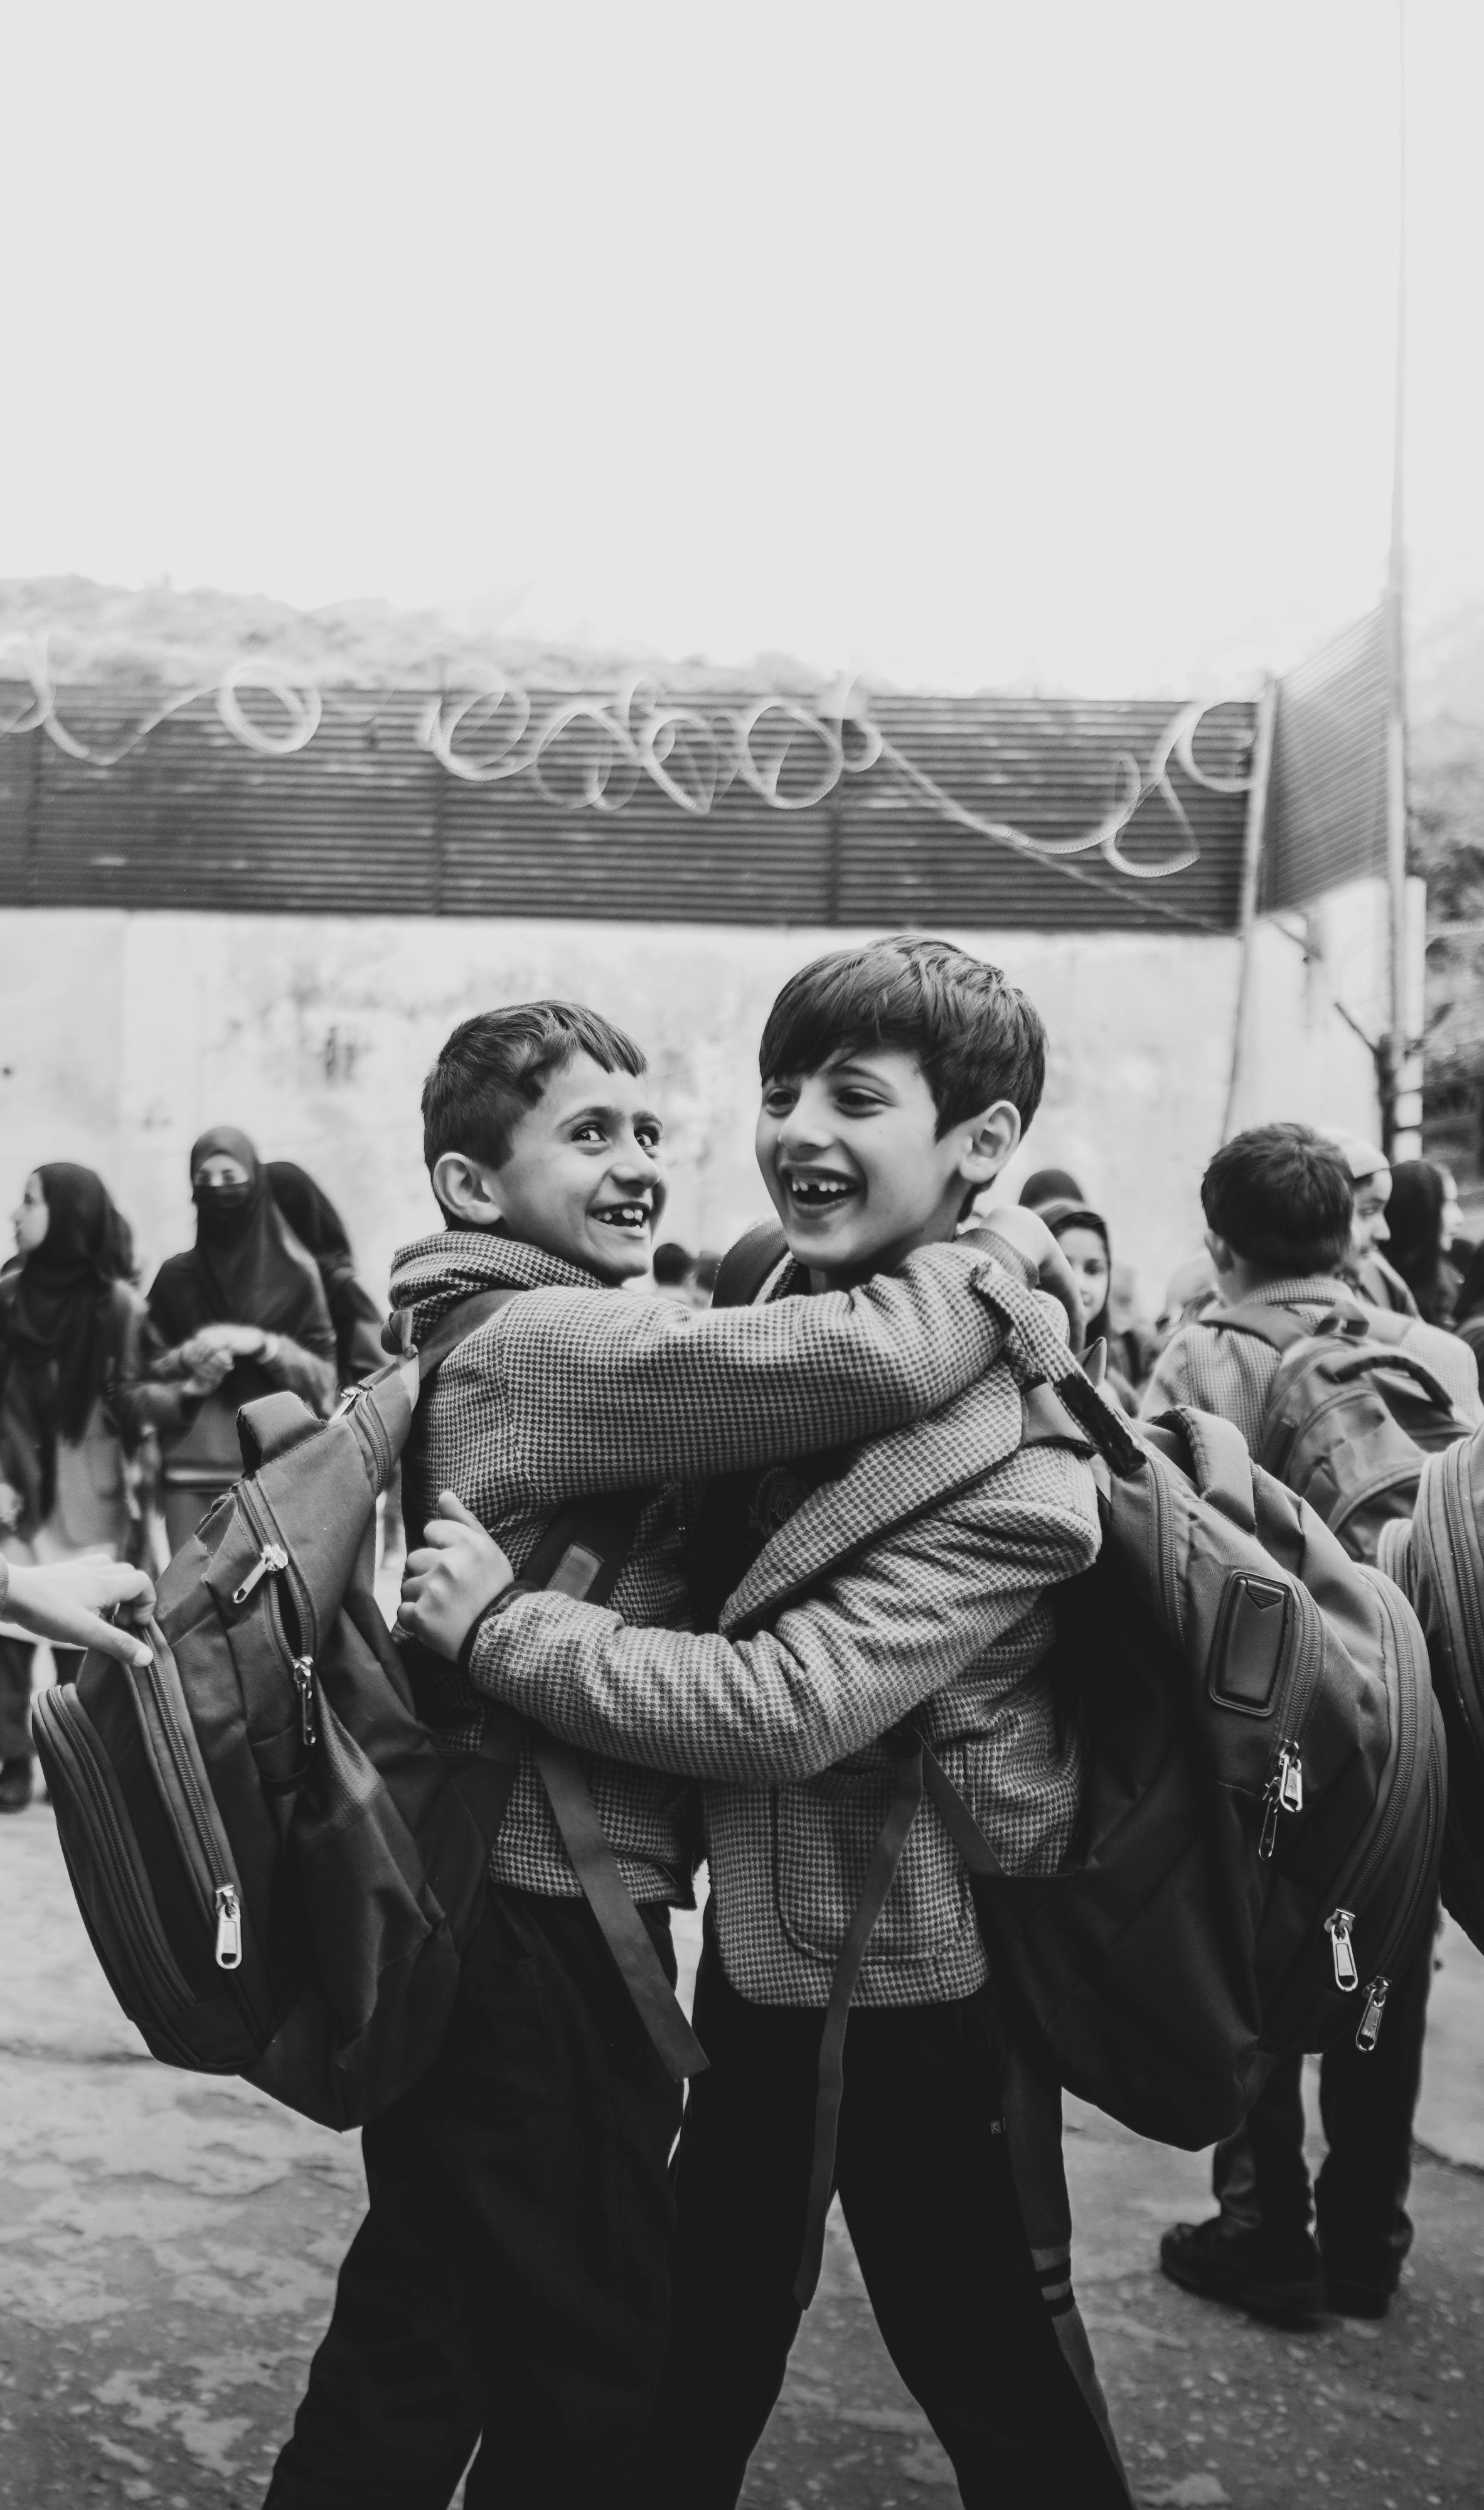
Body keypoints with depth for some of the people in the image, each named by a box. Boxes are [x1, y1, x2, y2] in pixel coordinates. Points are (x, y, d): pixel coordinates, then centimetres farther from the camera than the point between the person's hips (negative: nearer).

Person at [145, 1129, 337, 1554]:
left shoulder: (295, 1272, 5)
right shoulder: (174, 1276, 11)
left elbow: (324, 1375, 3)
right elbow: (144, 1371, 13)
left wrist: (263, 1345, -12)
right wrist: (188, 1357, -7)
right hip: (191, 1471, 2)